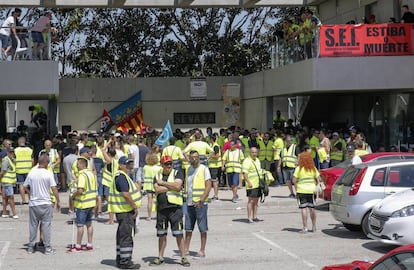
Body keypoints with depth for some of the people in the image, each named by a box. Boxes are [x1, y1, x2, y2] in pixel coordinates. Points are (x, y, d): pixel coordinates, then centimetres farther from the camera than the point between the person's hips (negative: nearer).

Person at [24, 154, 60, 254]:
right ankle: (47, 247, 5)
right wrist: (58, 201, -2)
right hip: (46, 203, -3)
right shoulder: (48, 173, -10)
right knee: (46, 225, 4)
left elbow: (25, 187, 7)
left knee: (33, 225, 11)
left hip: (33, 203, 3)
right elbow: (54, 188, -11)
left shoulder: (31, 173, -1)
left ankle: (31, 247, 17)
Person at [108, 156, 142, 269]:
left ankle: (120, 260, 23)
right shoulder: (121, 177, -17)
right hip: (125, 210, -11)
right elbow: (126, 194, -26)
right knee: (127, 236, -8)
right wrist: (135, 207, -19)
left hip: (124, 210, 11)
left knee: (122, 235, 16)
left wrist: (133, 207, 19)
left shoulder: (122, 176, 17)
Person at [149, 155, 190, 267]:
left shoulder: (178, 173, 3)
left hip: (175, 207, -3)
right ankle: (160, 258, 20)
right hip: (161, 208, 3)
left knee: (178, 234, -3)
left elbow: (177, 186, -15)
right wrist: (171, 187, -8)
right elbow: (157, 189, -5)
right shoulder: (157, 175, 11)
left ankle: (183, 257, 5)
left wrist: (163, 183, -8)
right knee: (161, 234, 10)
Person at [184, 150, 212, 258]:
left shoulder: (204, 169, -5)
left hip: (200, 204, -6)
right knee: (188, 228, 8)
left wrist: (201, 201, -20)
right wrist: (186, 199, 10)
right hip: (190, 203, 6)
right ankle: (186, 248, 14)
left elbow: (208, 186, -11)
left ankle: (202, 250, 4)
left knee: (202, 228, 0)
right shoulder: (188, 169, 14)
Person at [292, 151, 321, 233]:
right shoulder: (313, 168, 6)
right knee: (312, 208, 14)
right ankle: (314, 226, 20)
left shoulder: (299, 168, -6)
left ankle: (305, 227, -5)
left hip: (301, 190, -4)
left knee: (303, 208, -2)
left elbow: (294, 180, -10)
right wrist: (315, 186, 16)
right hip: (311, 190, 4)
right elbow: (318, 179, 5)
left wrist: (296, 186, 6)